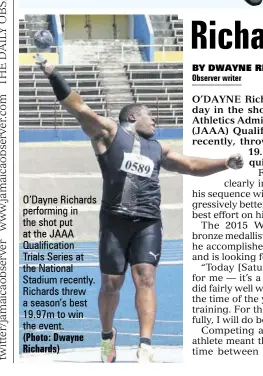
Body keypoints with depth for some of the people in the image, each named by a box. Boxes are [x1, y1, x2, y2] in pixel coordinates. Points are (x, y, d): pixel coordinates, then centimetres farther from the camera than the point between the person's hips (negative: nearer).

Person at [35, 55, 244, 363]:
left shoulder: (158, 149, 23)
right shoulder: (109, 133, 8)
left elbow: (192, 166, 28)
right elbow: (79, 108, -1)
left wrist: (224, 163, 15)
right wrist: (53, 75, -10)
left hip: (148, 222, 3)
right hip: (115, 220, -3)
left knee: (145, 278, -12)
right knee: (111, 283, 3)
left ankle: (145, 347, -19)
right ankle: (107, 334, 28)